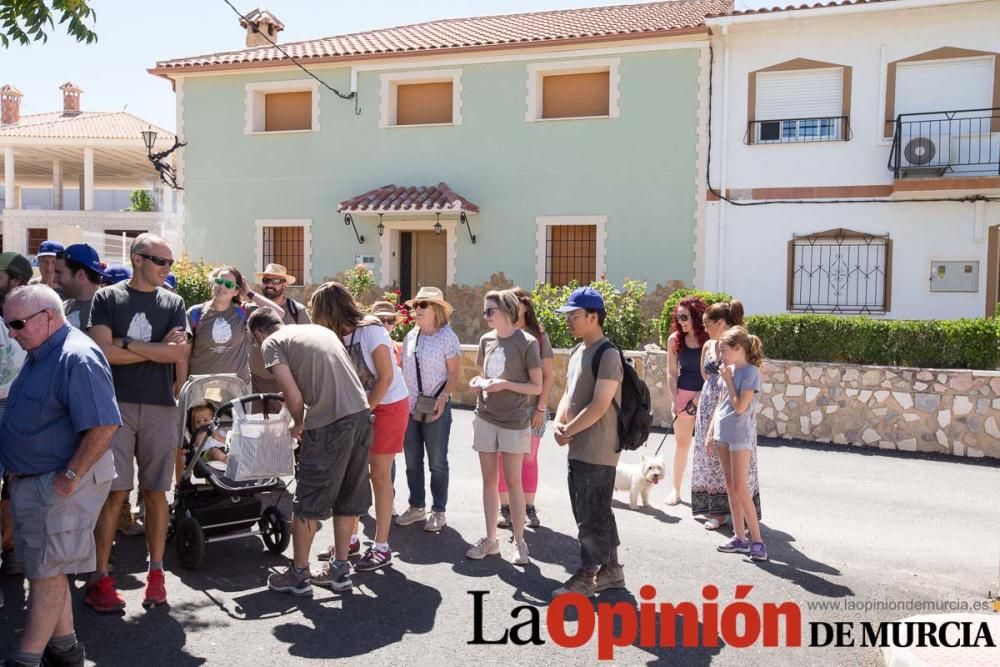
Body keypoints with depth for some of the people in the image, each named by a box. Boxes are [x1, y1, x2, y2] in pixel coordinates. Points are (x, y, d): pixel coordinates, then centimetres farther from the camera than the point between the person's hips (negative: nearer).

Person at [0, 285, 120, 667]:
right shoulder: (39, 355, 12)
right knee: (47, 569, 16)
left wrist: (70, 477, -22)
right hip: (31, 482, 10)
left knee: (46, 572, -1)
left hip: (61, 484, -10)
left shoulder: (77, 358, -19)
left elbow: (103, 426, -27)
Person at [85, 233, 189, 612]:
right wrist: (159, 348, -5)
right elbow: (103, 351, -8)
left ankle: (156, 573, 16)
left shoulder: (173, 303, 10)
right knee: (114, 492, -3)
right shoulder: (107, 298, 4)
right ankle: (100, 578, 6)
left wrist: (127, 344, -6)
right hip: (117, 404, -2)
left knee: (155, 491, 6)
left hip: (160, 407, 2)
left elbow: (180, 354, -4)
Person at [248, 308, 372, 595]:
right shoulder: (321, 329, 22)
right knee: (347, 498, 18)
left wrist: (298, 423, 13)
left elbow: (293, 395, -7)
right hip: (361, 413, 7)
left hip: (329, 423, -7)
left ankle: (299, 574, 21)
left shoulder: (272, 342, 4)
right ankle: (339, 569, 28)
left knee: (308, 502, 9)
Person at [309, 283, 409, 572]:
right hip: (360, 407, 7)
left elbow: (386, 377, -19)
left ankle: (381, 548, 6)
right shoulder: (338, 336, 2)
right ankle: (351, 538, 19)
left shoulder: (370, 330, -19)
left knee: (379, 475, -3)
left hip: (388, 405, -7)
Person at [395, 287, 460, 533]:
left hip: (435, 408, -6)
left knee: (437, 462, 4)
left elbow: (453, 374, -10)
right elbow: (403, 370, 14)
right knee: (412, 461, 12)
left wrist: (442, 398, -22)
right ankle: (417, 507, 26)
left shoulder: (447, 336, -9)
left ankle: (438, 511, 16)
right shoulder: (410, 337, 9)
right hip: (409, 407, 6)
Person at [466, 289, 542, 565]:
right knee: (489, 480, 10)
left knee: (513, 482, 1)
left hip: (513, 421, -5)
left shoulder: (526, 342, -11)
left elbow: (537, 387, -9)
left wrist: (505, 384, -20)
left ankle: (519, 542, 13)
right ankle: (490, 539, 21)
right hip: (485, 417, 5)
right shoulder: (486, 339, 6)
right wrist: (477, 382, -3)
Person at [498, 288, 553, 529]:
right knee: (502, 459, 5)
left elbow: (547, 376, 0)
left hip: (531, 407, -1)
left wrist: (541, 407, -6)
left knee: (529, 459, 8)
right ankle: (505, 508, 16)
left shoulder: (538, 336, -1)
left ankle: (529, 508, 19)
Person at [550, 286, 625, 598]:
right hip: (578, 449, 9)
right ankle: (611, 570, 29)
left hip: (596, 452, -9)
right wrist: (558, 422, 1)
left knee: (591, 516, 1)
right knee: (599, 513, 17)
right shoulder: (577, 352, 13)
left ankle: (586, 576, 13)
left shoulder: (607, 355, -16)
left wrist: (568, 431, -13)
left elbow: (599, 406, -21)